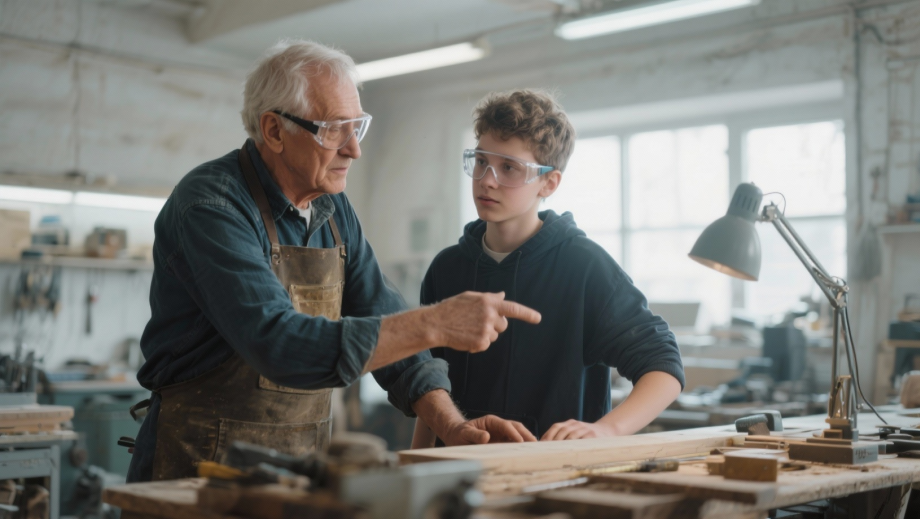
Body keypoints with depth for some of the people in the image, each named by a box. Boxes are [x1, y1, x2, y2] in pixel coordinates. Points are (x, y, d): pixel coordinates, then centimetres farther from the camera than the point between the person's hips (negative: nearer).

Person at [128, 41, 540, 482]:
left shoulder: (334, 210, 7)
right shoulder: (210, 207, -17)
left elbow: (387, 328, 7)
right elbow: (280, 343, -29)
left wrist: (451, 426, -8)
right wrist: (434, 325, -29)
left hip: (304, 464, 5)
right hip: (204, 463, -5)